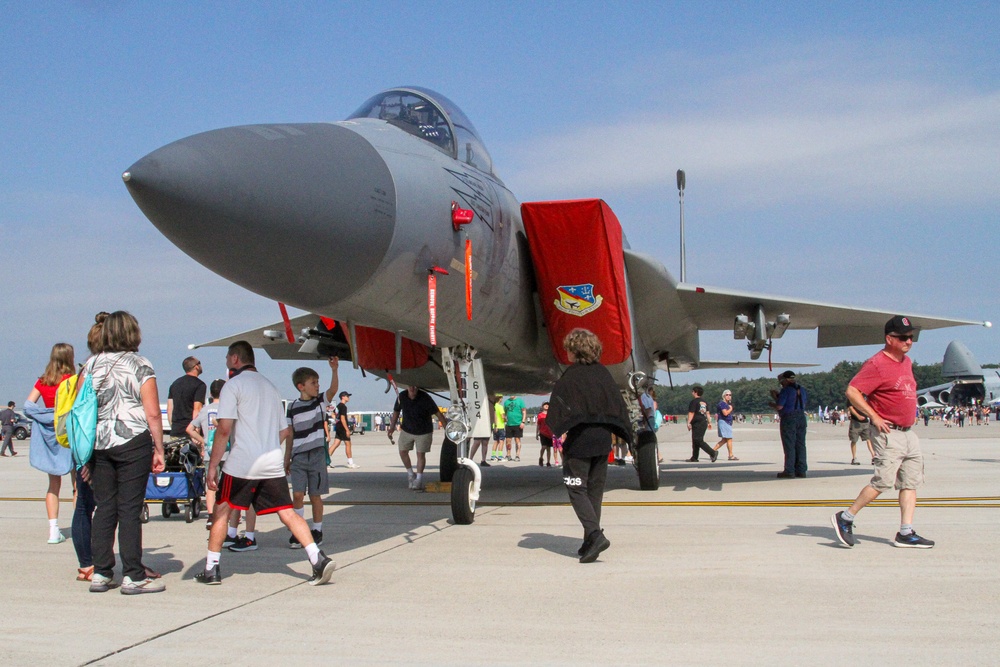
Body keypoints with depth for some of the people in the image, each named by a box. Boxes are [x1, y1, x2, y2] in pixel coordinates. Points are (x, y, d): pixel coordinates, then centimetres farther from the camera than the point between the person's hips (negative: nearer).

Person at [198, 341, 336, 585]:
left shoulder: (233, 385, -3)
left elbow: (224, 429, -12)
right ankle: (318, 559, -13)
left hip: (241, 464, -5)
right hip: (273, 464, 5)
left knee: (221, 511, 11)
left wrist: (212, 466, -9)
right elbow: (284, 430, 21)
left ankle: (211, 569, 14)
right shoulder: (270, 386, 18)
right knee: (287, 512, 1)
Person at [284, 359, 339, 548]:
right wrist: (286, 459, 9)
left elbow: (333, 389, -18)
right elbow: (290, 435, 8)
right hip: (298, 457, 0)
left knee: (315, 495, 5)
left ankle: (317, 530, 18)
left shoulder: (320, 402, 2)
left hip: (317, 456, 0)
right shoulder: (293, 407, 4)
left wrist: (334, 369, -32)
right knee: (297, 495, -5)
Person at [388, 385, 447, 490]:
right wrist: (392, 427, 1)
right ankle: (410, 474, 28)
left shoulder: (425, 398, -23)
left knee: (421, 454, -2)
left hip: (423, 432, -4)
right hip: (407, 430, 4)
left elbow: (438, 413, -20)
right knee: (403, 451, 7)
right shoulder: (401, 397, -13)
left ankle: (419, 479, 8)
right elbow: (396, 411, 4)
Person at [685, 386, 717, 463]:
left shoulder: (694, 401, -10)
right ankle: (694, 458, 14)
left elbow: (691, 413, -15)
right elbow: (707, 413, 18)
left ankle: (713, 453, -20)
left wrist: (688, 423, -16)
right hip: (704, 422, 9)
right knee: (695, 441, 13)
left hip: (697, 423, -9)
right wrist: (709, 422, 21)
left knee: (699, 441, -10)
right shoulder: (704, 402, 16)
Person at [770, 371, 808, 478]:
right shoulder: (801, 390, 13)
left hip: (788, 418, -7)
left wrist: (771, 404, 8)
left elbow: (779, 406, -16)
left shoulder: (786, 390, -10)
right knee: (800, 445, 9)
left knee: (789, 446, -4)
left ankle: (789, 471, -5)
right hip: (801, 418, 7)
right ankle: (801, 470, 10)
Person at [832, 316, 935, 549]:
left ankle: (906, 533, 8)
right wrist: (874, 416, -20)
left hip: (909, 431, 9)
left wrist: (912, 410, 17)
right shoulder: (877, 364, -14)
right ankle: (845, 519, 0)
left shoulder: (907, 362, 14)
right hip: (888, 432, -9)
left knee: (911, 481, 5)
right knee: (884, 481, -12)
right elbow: (852, 391, -20)